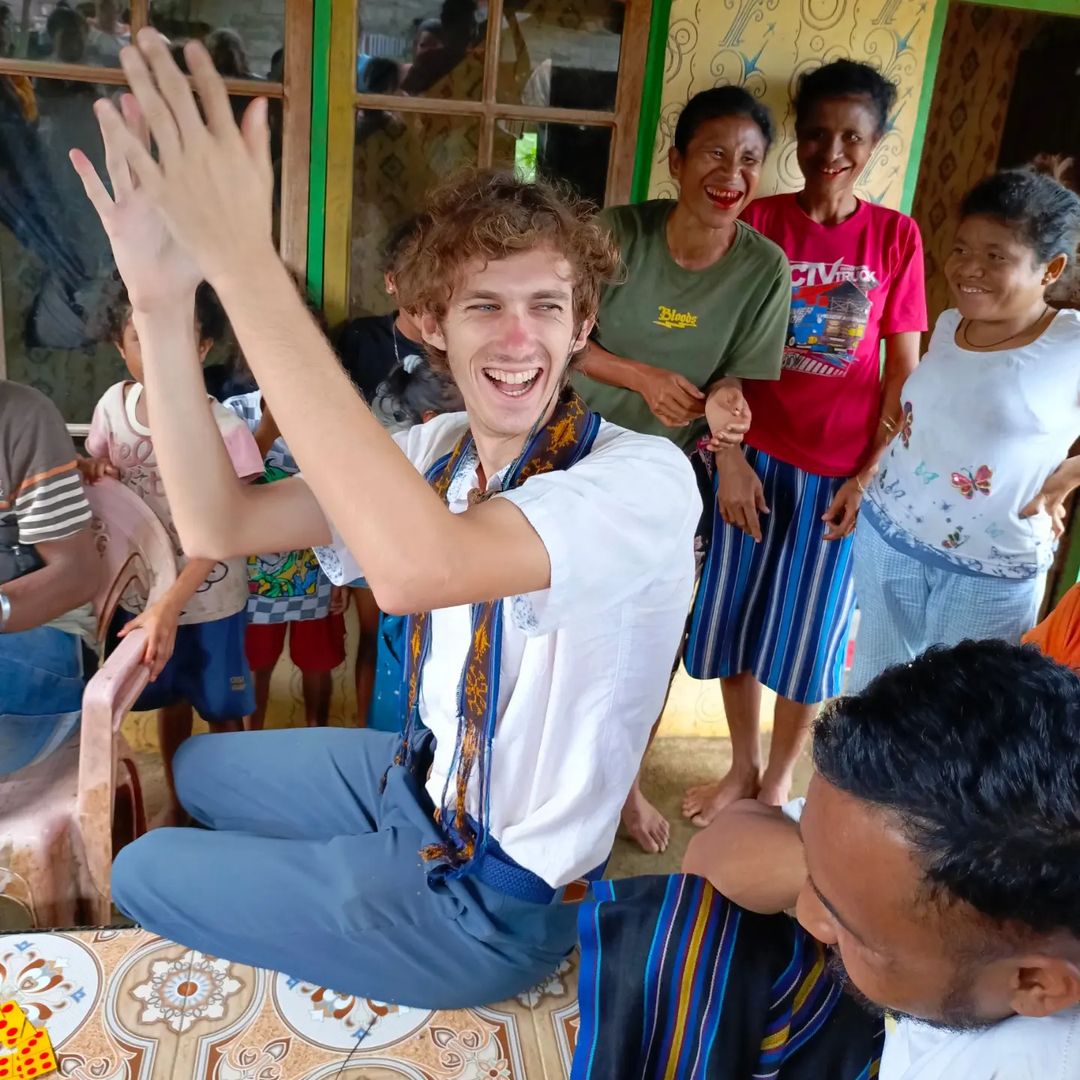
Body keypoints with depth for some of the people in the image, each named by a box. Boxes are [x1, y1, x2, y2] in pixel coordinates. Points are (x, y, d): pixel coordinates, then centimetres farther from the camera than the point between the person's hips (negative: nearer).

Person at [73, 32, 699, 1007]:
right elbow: (219, 526, -14)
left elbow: (416, 568, -49)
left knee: (143, 878, 9)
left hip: (497, 900, -6)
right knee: (200, 771, 26)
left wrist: (246, 263, -45)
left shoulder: (646, 478, -30)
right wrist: (163, 301, -27)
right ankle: (283, 901, 50)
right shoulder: (439, 451, -6)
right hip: (424, 778, 7)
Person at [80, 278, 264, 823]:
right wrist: (88, 472, -15)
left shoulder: (222, 428, -24)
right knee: (169, 698, 23)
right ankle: (177, 800, 45)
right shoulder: (113, 404, -9)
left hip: (208, 600, -4)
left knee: (221, 709, 13)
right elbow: (94, 476, 9)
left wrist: (170, 605, -35)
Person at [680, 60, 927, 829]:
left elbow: (904, 371, 1)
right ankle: (743, 767, 32)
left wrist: (872, 475, -6)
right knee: (734, 617, 10)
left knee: (811, 632, 9)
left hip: (845, 470, 0)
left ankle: (781, 777, 32)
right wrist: (729, 458, -10)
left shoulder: (897, 237, -1)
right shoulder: (759, 222, -2)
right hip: (756, 458, 1)